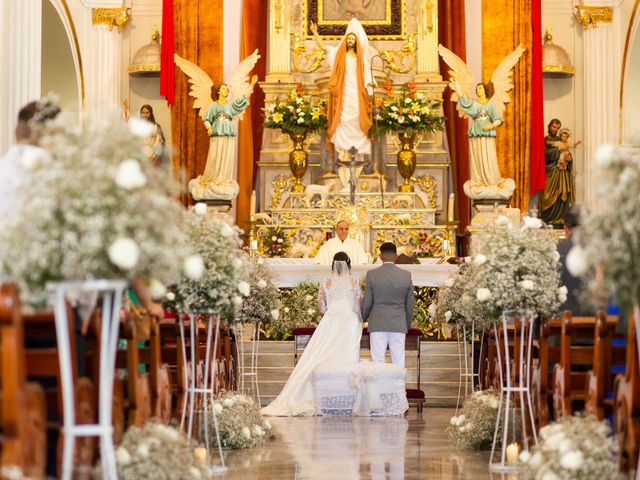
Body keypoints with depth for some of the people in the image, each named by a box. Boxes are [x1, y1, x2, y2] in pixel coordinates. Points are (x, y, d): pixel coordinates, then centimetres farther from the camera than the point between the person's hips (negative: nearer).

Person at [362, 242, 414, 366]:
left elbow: (367, 303, -1)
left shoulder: (372, 274, -5)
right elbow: (409, 304, 6)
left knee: (378, 362, -1)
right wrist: (407, 325, 19)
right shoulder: (406, 275, 0)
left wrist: (363, 319, 18)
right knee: (398, 362, 3)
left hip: (378, 325, -2)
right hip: (399, 325, 2)